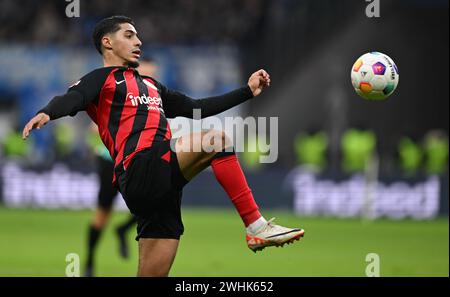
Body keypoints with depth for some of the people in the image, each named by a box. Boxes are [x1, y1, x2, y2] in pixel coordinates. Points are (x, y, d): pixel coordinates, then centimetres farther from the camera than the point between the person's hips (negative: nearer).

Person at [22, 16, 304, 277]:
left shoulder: (150, 85, 34)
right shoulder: (101, 79, 9)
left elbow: (196, 108, 39)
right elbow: (72, 99, -11)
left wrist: (248, 91, 37)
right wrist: (46, 113, -34)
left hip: (161, 181, 8)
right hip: (140, 170, -8)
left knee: (153, 274, 2)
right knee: (218, 139, -21)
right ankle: (257, 227, -23)